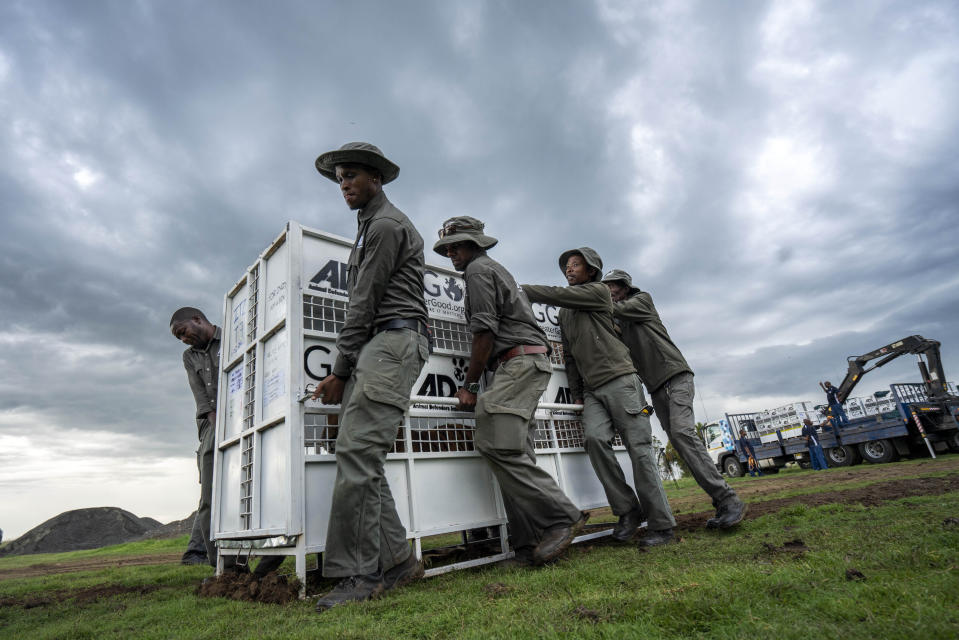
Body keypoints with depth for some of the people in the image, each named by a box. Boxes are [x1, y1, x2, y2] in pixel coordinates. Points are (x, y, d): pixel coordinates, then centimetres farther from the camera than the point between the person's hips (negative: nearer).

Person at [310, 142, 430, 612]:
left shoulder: (386, 224, -1)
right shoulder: (369, 228, 31)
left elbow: (365, 303, -8)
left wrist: (340, 370, -6)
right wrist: (344, 370, 19)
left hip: (393, 340, -10)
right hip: (376, 348, 10)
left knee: (356, 452, -17)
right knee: (359, 456, 3)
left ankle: (360, 574, -10)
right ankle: (396, 558, 8)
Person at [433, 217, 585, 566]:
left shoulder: (478, 269, 0)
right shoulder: (498, 270, 32)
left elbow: (485, 331, -11)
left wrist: (468, 384, -7)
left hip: (519, 362, -10)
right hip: (530, 363, 10)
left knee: (496, 444, -18)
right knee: (515, 453, 2)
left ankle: (560, 516, -14)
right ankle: (528, 543, 2)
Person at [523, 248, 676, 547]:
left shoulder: (599, 291, 4)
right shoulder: (564, 313, 22)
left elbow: (559, 295, -11)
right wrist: (576, 395, 14)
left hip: (620, 379, -5)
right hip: (592, 390, 5)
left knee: (639, 448, -7)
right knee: (595, 438, -20)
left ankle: (661, 525, 2)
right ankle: (628, 510, -8)